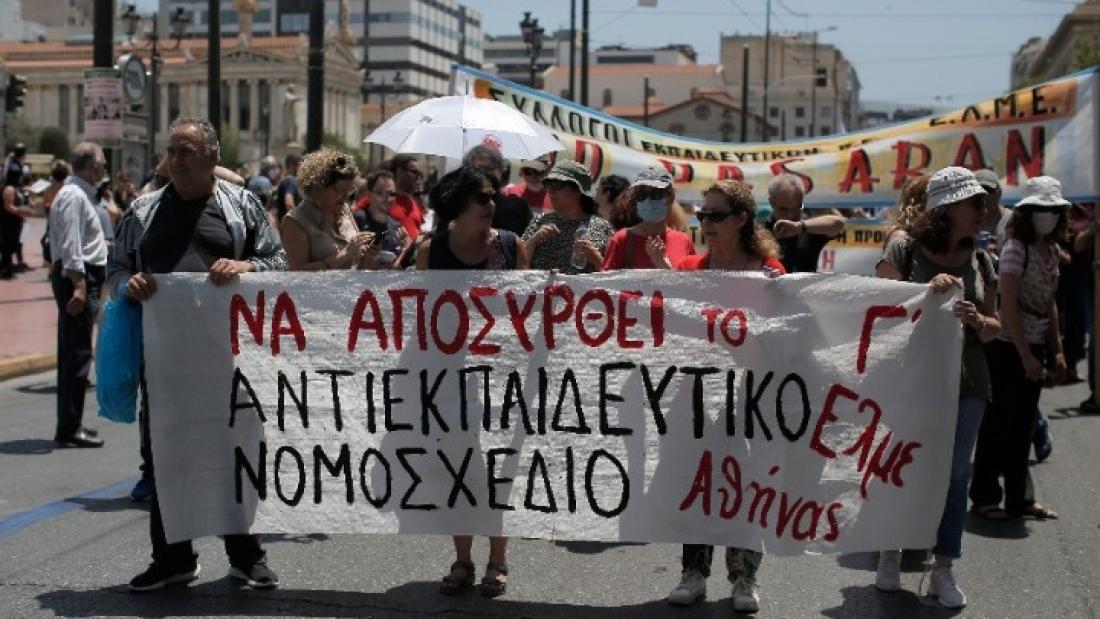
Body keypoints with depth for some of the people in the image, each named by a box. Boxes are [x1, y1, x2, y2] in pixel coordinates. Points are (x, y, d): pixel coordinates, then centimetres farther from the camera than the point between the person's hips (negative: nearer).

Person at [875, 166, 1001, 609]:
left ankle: (943, 570, 16)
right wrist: (926, 292, -24)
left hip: (965, 385, 3)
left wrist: (978, 322, -13)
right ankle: (890, 554, 28)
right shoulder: (904, 251, -7)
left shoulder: (980, 261, 5)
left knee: (954, 474, 6)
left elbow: (994, 327, 10)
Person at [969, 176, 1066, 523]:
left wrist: (1056, 350, 12)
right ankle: (985, 497, 11)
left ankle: (1019, 499, 21)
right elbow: (1009, 306, -18)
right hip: (1009, 348, -7)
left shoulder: (1051, 251, 10)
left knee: (1023, 426, 13)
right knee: (999, 425, 1)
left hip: (1033, 348, 8)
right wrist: (1025, 356, -19)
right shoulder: (1016, 248, -13)